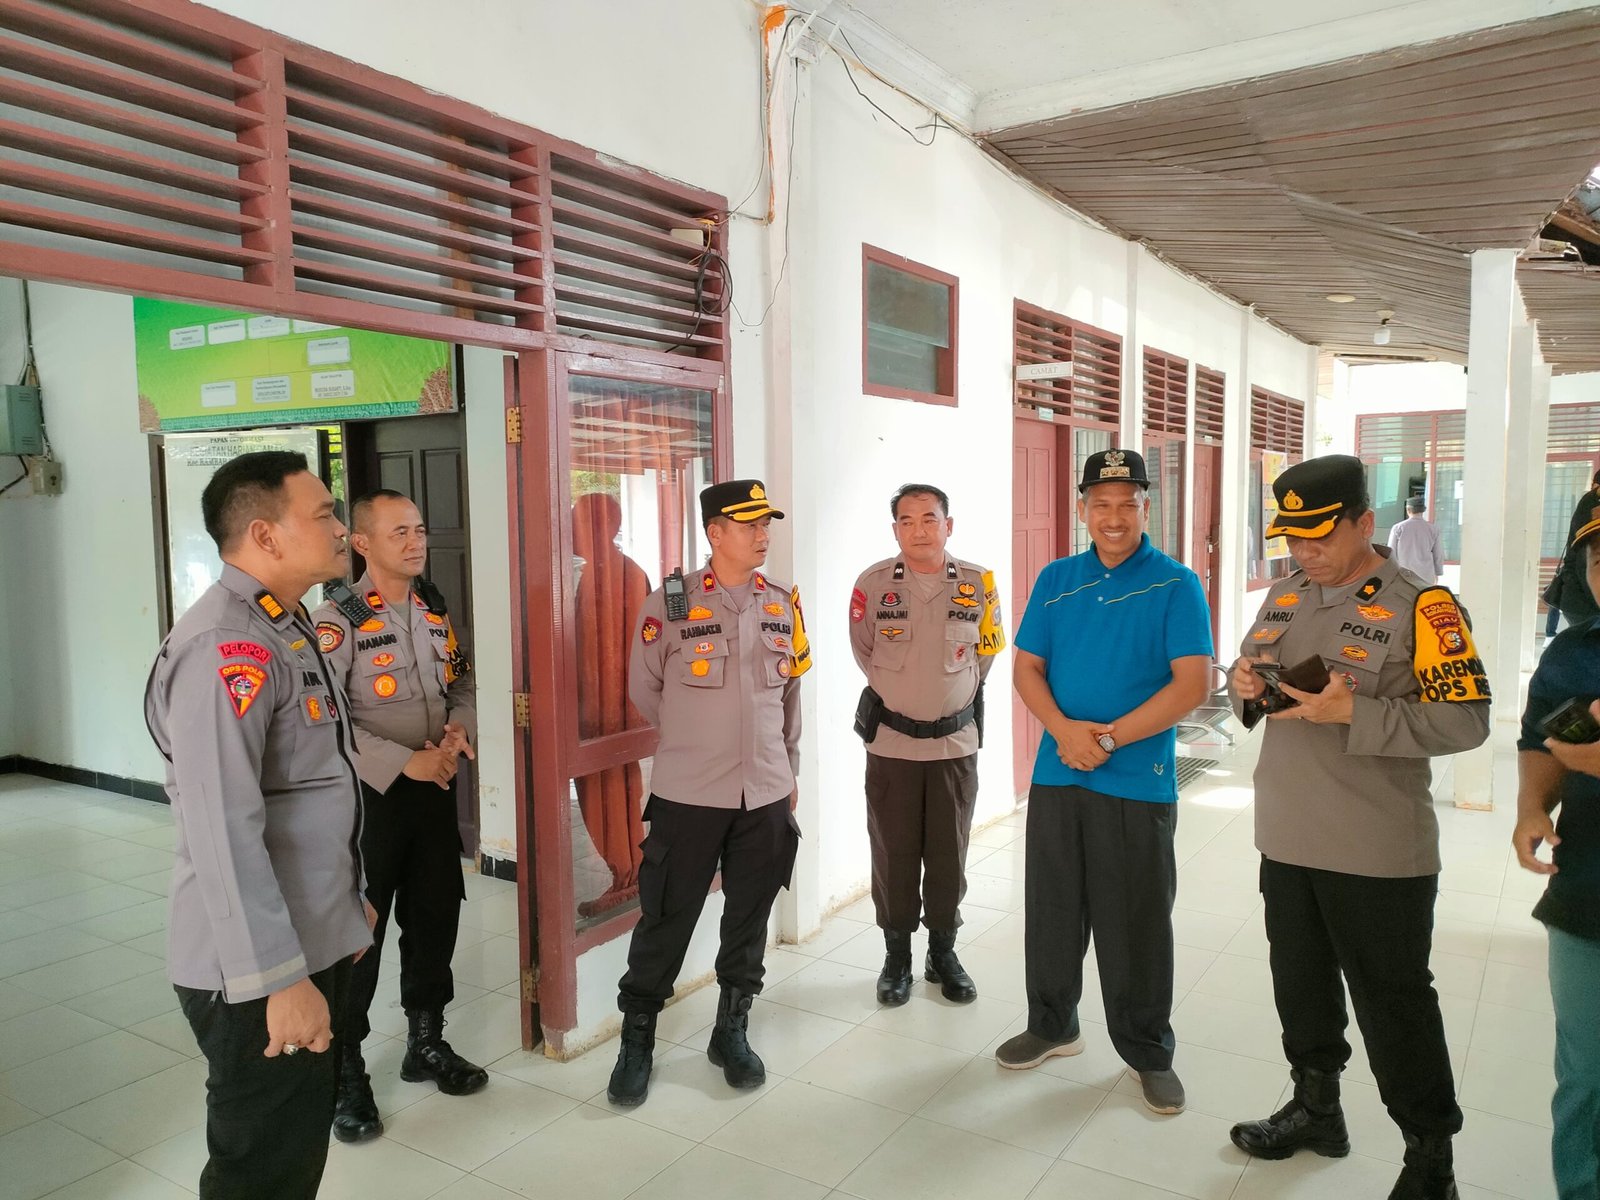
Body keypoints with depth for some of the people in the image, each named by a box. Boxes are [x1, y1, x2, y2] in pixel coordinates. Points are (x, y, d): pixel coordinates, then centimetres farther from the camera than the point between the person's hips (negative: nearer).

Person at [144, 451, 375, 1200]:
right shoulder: (225, 649, -23)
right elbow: (224, 833, -29)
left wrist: (348, 904, 21)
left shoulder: (287, 629, 10)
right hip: (258, 970, -9)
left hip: (315, 942, 9)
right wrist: (279, 977, -26)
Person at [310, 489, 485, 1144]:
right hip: (370, 794, -6)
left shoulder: (435, 609, 7)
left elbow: (462, 681, 15)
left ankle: (426, 1042, 35)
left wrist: (459, 726, -6)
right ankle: (345, 1071, 21)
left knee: (435, 917, 16)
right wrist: (405, 762, -23)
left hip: (435, 789, 7)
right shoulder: (339, 617, -14)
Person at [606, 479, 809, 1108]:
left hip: (766, 795, 4)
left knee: (749, 920, 13)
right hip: (687, 796, -3)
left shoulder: (783, 604, 5)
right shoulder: (670, 602, -7)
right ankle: (636, 1041, 23)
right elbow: (644, 689, 5)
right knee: (665, 920, 5)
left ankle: (732, 1031, 32)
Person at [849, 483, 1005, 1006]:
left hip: (956, 741, 1)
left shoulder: (979, 584, -5)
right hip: (891, 741, -1)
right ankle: (897, 957, 24)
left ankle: (943, 953, 28)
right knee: (893, 854, 8)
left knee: (949, 854, 10)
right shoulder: (874, 583, -8)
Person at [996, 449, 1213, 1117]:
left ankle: (1149, 1053, 26)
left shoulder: (1176, 585, -5)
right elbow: (1027, 667, 7)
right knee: (1051, 910, 15)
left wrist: (1108, 738, -17)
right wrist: (1064, 729, -12)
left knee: (1137, 926, 6)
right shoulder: (1056, 580, 7)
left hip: (1139, 783, -3)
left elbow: (1193, 683, -12)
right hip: (1057, 777, 4)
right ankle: (1052, 1025, 35)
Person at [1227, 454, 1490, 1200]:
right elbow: (1251, 681, 17)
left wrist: (1351, 712, -27)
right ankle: (1316, 1107, 41)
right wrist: (1245, 685, -6)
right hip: (1286, 838, 6)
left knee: (1393, 1004, 7)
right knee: (1300, 983, 20)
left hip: (1379, 852, -6)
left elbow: (1464, 721, -18)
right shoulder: (1285, 597, 8)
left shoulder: (1420, 605, -12)